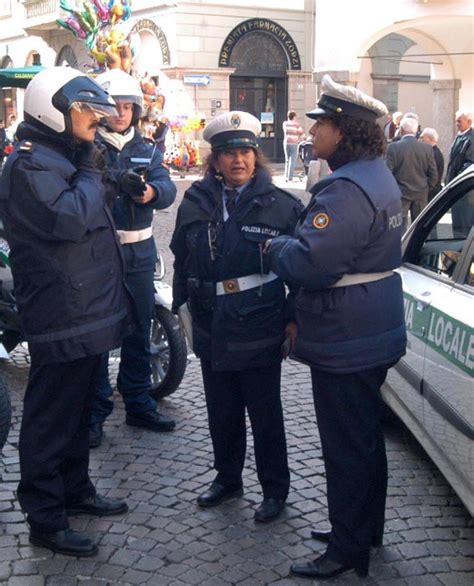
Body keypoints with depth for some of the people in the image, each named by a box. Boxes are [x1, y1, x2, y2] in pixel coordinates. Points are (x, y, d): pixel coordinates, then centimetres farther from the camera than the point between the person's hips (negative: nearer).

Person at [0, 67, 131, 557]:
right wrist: (90, 173, -16)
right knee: (51, 421, 0)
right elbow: (71, 220, -29)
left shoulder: (63, 157, 17)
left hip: (86, 313, 10)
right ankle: (45, 520, 10)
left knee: (77, 412, 21)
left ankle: (75, 490, 36)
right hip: (61, 318, -10)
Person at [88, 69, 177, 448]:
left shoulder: (147, 150, 11)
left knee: (139, 331, 13)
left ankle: (139, 404, 26)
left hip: (139, 252, 5)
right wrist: (116, 184, -37)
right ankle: (94, 412, 11)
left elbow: (167, 187, -5)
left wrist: (151, 191, -29)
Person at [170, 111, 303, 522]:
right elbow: (182, 260, 11)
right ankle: (227, 477, 36)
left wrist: (292, 319, -8)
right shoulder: (197, 202, 4)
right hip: (212, 329, 4)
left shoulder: (280, 205, -7)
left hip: (259, 331, -4)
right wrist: (180, 303, 7)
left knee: (265, 414, 9)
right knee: (221, 411, 17)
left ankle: (275, 489, 25)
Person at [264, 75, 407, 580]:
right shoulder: (377, 176, 12)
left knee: (346, 446, 1)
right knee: (365, 437, 21)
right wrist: (286, 243, 9)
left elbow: (309, 263, -29)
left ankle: (347, 549, 14)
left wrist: (274, 247, -10)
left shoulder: (346, 191, -24)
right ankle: (365, 529, 36)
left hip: (344, 342, -11)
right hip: (373, 332, 11)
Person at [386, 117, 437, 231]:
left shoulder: (393, 147, -10)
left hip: (401, 194, -3)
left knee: (400, 227, 1)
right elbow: (433, 175, 0)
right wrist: (426, 189, 14)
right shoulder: (427, 148, -1)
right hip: (421, 195, 3)